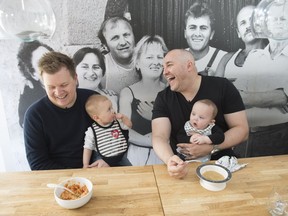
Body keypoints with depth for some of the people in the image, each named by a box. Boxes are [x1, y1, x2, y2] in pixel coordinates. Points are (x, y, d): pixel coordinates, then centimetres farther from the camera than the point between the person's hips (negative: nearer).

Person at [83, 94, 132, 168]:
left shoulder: (117, 122, -2)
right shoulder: (91, 131, -12)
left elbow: (129, 125, 10)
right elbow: (88, 148, -5)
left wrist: (123, 117, -8)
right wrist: (85, 164, -11)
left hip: (120, 156, 3)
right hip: (103, 159, -3)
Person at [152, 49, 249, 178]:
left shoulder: (222, 87, -6)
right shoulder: (163, 98, -2)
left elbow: (241, 130, -5)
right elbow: (159, 137, -12)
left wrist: (210, 148, -19)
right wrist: (170, 160, -33)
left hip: (220, 162, 0)